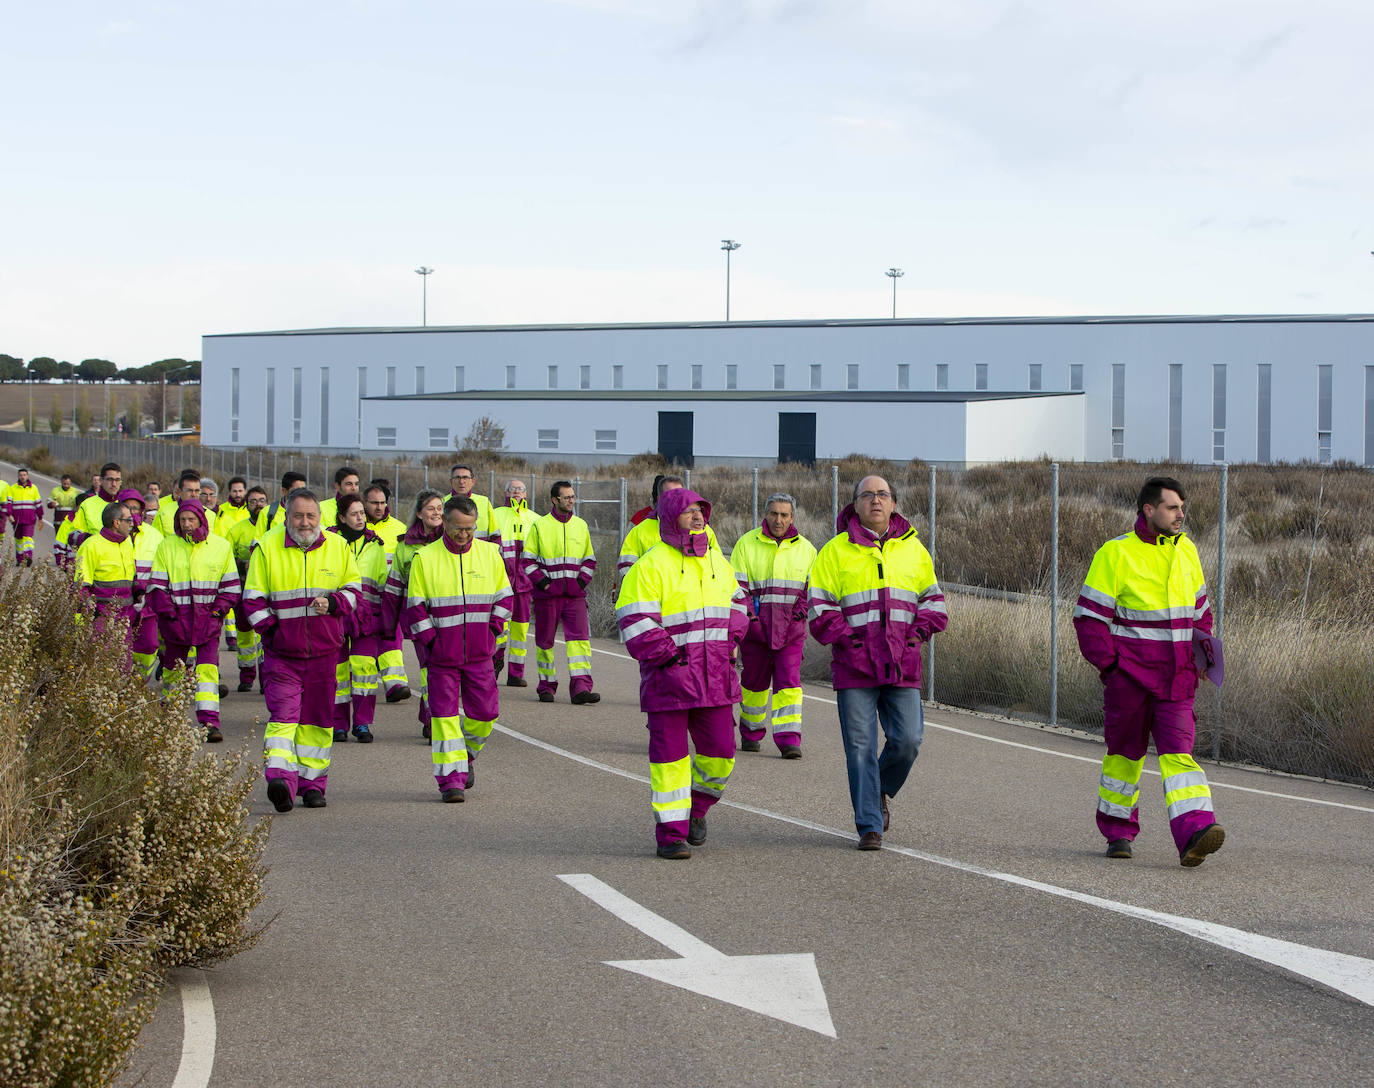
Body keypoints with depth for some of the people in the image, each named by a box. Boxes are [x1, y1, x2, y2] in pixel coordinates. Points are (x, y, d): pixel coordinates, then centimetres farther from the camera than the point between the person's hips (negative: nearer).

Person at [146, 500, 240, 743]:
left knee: (208, 669, -12)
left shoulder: (221, 546, 5)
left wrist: (219, 609, -3)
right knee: (173, 667, 12)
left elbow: (231, 584, 10)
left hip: (208, 619, -1)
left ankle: (210, 722, -16)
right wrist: (166, 610, -8)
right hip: (176, 619, 1)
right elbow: (157, 584, 4)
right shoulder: (167, 546, 4)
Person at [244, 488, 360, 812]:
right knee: (283, 713, -14)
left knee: (318, 718, 8)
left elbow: (353, 588, 10)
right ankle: (281, 777, -24)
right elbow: (253, 598, 2)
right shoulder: (267, 548, -1)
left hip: (324, 648, 3)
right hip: (282, 650, -3)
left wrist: (333, 603, -9)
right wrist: (270, 628, -8)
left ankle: (312, 783, 17)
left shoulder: (336, 546, 5)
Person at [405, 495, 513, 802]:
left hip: (479, 653, 2)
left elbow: (504, 596, 13)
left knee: (485, 712, 4)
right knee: (445, 715, -5)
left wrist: (492, 630, 1)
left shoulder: (489, 553, 5)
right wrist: (431, 640, -8)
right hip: (442, 654, -2)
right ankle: (451, 779, -2)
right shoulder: (425, 558, -3)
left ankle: (467, 755, 32)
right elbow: (415, 606, 0)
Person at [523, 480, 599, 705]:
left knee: (579, 637, -11)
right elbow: (528, 559, 3)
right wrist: (541, 581, -9)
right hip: (547, 594, -2)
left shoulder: (581, 526, 11)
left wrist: (582, 580, 2)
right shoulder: (540, 526, 2)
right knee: (545, 640, 5)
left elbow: (590, 559, 18)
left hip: (575, 594, 2)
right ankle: (546, 686, 18)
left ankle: (581, 688, -16)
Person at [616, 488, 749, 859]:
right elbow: (635, 622, -13)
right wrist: (670, 657, -15)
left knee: (720, 752, 5)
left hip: (715, 676, 5)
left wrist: (731, 639, 11)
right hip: (669, 676, -5)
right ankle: (671, 833, 8)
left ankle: (697, 808, 32)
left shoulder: (717, 562, 13)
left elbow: (736, 602, 27)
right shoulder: (651, 566, -8)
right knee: (670, 756, 0)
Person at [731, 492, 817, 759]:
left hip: (790, 628, 0)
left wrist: (802, 609, -5)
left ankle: (789, 740, -11)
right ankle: (750, 733, 27)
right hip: (755, 626, 0)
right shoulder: (746, 544, 2)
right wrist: (749, 617, -13)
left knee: (789, 682, -9)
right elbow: (737, 586, -1)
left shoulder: (805, 548, 8)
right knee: (754, 681, 9)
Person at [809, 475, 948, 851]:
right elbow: (820, 605, 2)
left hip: (902, 665, 2)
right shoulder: (836, 551, 4)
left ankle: (881, 791, 24)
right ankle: (869, 827, 5)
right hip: (854, 666, -2)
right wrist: (845, 637, -11)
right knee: (861, 747, -3)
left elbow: (933, 598, 21)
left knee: (908, 740, -6)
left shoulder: (913, 549, 13)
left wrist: (919, 630, 4)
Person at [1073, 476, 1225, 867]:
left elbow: (1200, 609, 23)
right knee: (1125, 751, 8)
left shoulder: (1186, 551, 10)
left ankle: (1193, 834, -22)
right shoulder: (1115, 554, -8)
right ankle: (1118, 832, 25)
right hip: (1129, 673, -3)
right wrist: (1107, 663, -12)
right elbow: (1089, 615, -6)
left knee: (1177, 750, -9)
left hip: (1176, 678, 3)